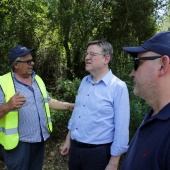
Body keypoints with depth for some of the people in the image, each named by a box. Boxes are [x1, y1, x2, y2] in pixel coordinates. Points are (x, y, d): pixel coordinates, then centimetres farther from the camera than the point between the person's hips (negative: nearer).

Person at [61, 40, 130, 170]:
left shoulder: (118, 87, -16)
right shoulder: (84, 81, 4)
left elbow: (121, 129, -15)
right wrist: (68, 140, 17)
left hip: (98, 152, -6)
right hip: (75, 148, 6)